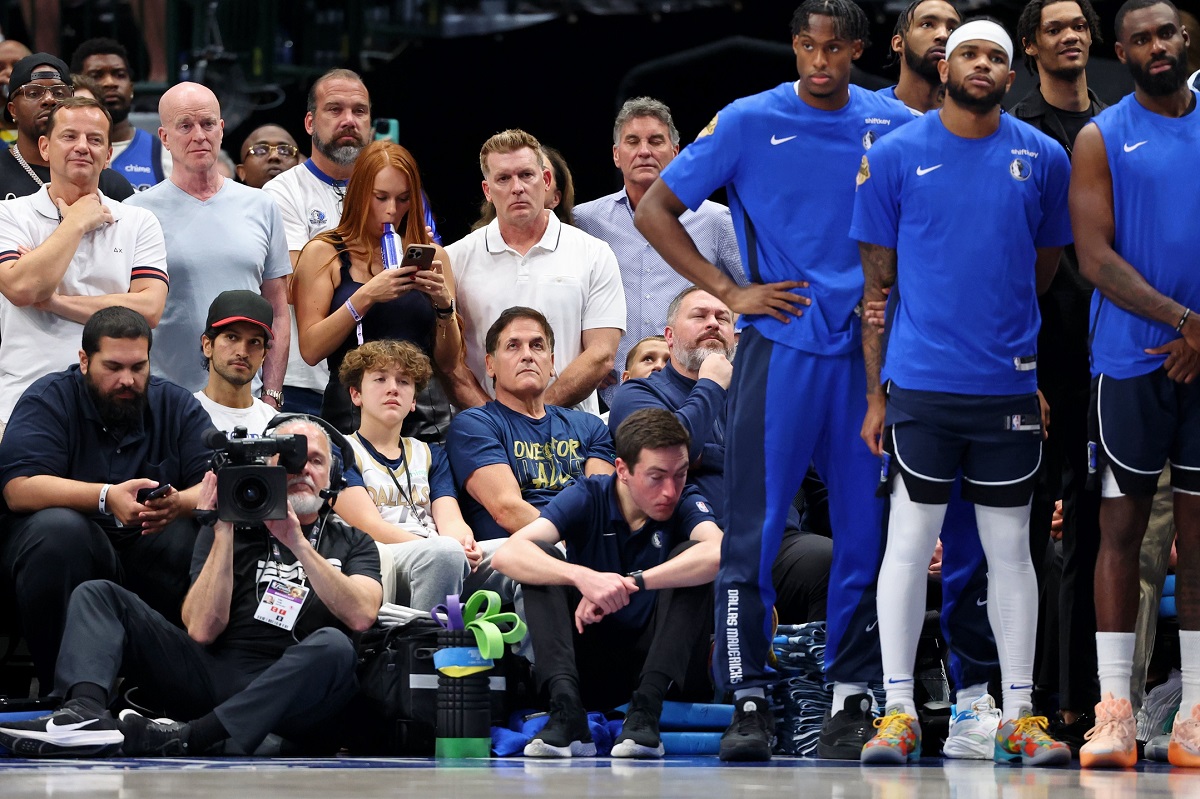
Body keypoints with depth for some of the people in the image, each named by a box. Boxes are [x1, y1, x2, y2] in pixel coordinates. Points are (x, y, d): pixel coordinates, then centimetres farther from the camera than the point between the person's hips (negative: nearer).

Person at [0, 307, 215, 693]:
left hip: (149, 552, 3)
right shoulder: (48, 400, -1)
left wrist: (181, 503, -30)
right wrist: (107, 498, -32)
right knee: (59, 529, -35)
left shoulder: (176, 405, 8)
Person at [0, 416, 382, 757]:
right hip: (211, 672, 3)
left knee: (333, 646, -35)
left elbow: (361, 615, -8)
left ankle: (188, 738, -45)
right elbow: (202, 630, 1)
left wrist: (298, 542, -14)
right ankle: (87, 714, -36)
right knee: (97, 595, -5)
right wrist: (225, 531, -4)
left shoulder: (351, 543, 16)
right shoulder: (233, 528, 16)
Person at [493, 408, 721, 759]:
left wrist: (631, 583, -38)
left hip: (655, 655, 0)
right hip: (590, 658, 0)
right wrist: (583, 577, -39)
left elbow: (718, 553, -32)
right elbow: (508, 554, -23)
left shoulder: (685, 503, -7)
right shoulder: (588, 497, -7)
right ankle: (567, 712, -35)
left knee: (693, 560, -22)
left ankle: (645, 711, -32)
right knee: (542, 557, -20)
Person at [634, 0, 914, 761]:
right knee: (755, 529, -5)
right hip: (780, 348, -2)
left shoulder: (894, 124, 5)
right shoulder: (750, 123, 0)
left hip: (869, 350, 2)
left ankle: (852, 697, 13)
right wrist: (729, 291, -4)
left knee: (865, 528, 4)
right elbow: (654, 211, 3)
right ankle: (749, 699, 0)